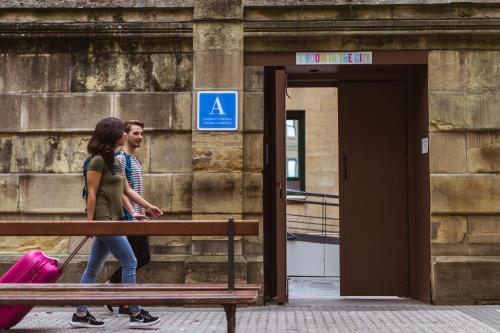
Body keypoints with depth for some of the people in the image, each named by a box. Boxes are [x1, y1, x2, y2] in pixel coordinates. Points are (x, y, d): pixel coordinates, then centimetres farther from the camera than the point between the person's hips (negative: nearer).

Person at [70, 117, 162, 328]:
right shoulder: (98, 160, -11)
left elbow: (126, 189, 19)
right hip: (104, 219, -9)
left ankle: (81, 314, 18)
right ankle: (135, 314, 0)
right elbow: (92, 193, -14)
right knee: (130, 263, -6)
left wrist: (148, 206, 14)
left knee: (93, 268, 11)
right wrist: (90, 221, -15)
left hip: (111, 220, 9)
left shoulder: (113, 160, 16)